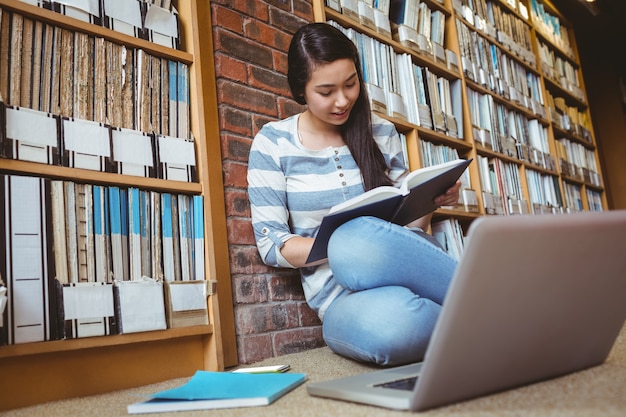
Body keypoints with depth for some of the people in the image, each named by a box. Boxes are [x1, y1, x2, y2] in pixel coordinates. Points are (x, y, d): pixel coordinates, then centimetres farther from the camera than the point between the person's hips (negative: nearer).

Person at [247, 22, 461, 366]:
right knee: (389, 321, -40)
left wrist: (431, 199, -6)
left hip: (405, 273, 2)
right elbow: (270, 243, -2)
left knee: (360, 240, -36)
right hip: (343, 298, -2)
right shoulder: (273, 143, 3)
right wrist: (338, 245, -19)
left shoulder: (381, 132, 11)